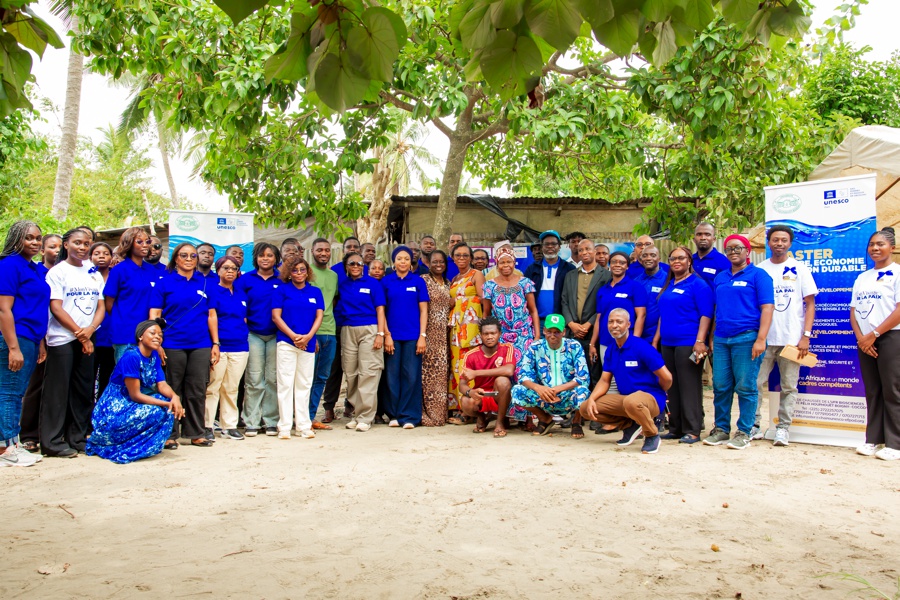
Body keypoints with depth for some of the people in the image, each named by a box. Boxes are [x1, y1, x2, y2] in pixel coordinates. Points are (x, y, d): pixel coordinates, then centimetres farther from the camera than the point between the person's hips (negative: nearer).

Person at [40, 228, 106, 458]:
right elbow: (56, 308, -9)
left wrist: (90, 329, -9)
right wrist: (80, 334, -10)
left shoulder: (94, 273, 14)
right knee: (58, 391, -3)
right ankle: (53, 442, 3)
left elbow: (101, 307, 10)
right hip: (62, 339, -5)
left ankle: (78, 438, 17)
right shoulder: (57, 272, -2)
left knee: (84, 391, 8)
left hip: (87, 339, 5)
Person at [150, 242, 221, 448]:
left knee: (197, 391, 6)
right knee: (172, 391, 4)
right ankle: (170, 434, 13)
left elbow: (211, 315, 12)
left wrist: (215, 343, 7)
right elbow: (154, 315, -1)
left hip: (201, 346, 2)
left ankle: (196, 433, 16)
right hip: (172, 346, -2)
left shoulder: (205, 284, 11)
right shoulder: (165, 283, 3)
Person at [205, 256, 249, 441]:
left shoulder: (241, 294, 16)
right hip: (219, 346, -5)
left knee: (232, 388, 9)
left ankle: (230, 426, 16)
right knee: (212, 387, -3)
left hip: (239, 347, 5)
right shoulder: (213, 291, 0)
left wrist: (243, 335, 11)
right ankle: (207, 425, 5)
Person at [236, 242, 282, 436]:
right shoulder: (245, 279, 5)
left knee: (273, 379, 4)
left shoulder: (282, 280, 6)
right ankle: (251, 422, 7)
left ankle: (270, 421, 12)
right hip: (253, 335, 0)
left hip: (276, 335, 1)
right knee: (254, 380, -1)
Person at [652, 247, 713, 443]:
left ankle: (692, 431, 2)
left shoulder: (698, 284, -4)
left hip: (688, 344, -7)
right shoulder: (668, 285, 18)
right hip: (667, 344, 7)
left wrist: (700, 341, -19)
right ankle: (675, 429, 18)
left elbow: (706, 315, -10)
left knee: (689, 387, -4)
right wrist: (656, 340, 19)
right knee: (672, 387, 10)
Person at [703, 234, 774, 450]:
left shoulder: (758, 275, 0)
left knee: (745, 387, -2)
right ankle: (721, 428, 18)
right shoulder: (720, 278, 17)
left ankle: (744, 432, 7)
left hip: (746, 338, -5)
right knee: (720, 386, 7)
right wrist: (712, 338, 15)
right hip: (721, 339, 6)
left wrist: (761, 339, -14)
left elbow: (767, 308, -6)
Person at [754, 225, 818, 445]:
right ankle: (754, 425, 9)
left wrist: (806, 336, -7)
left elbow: (810, 304, 2)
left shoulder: (799, 268, 4)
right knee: (757, 382, -2)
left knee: (789, 386, 4)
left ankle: (783, 428, 11)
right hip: (764, 338, 1)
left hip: (791, 339, 0)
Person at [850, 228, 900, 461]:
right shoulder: (862, 278, 15)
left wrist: (873, 334, -13)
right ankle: (873, 439, 15)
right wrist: (860, 337, -4)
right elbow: (853, 311, 13)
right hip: (865, 341, 6)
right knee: (872, 392, 9)